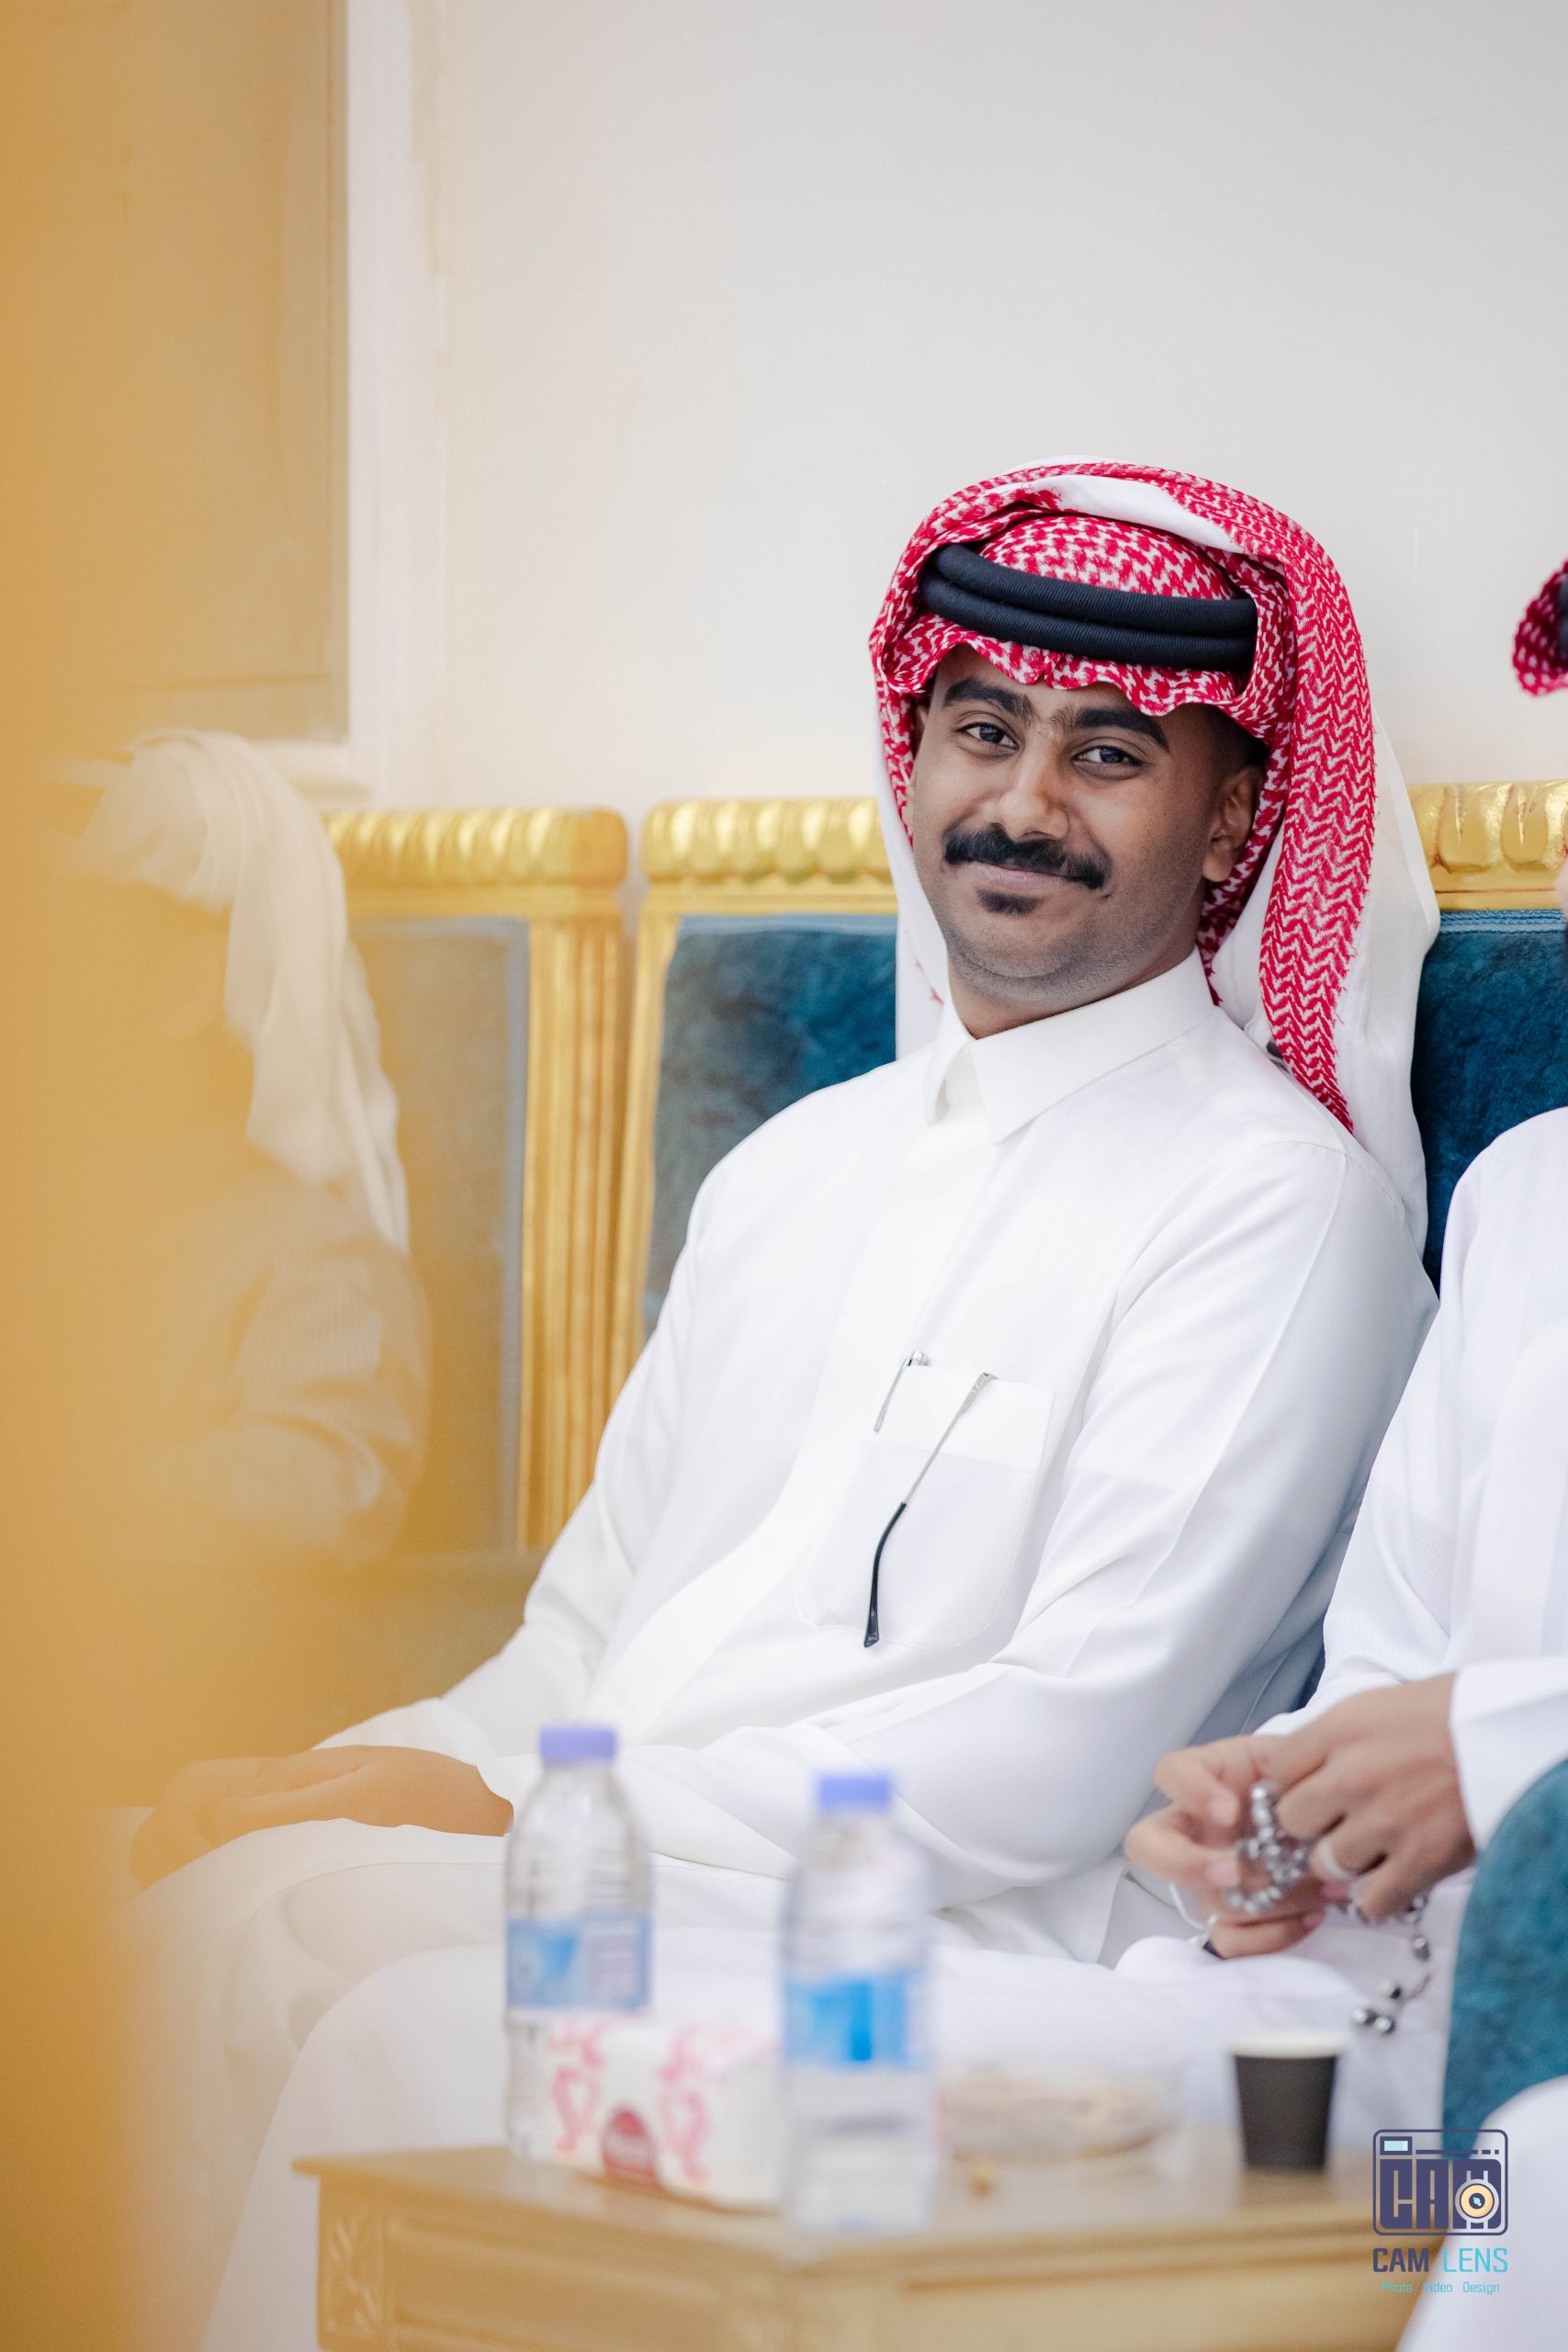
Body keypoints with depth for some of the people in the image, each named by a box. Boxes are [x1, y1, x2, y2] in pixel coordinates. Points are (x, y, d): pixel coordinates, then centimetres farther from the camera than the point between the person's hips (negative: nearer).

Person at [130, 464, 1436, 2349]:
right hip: (605, 1876, 7)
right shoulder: (798, 1167, 22)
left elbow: (1065, 1753, -12)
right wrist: (416, 1763, -2)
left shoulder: (1275, 1204, -3)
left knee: (293, 1922, -27)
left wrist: (520, 1816, -15)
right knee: (180, 1861, -19)